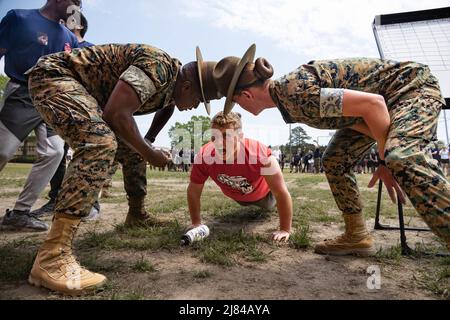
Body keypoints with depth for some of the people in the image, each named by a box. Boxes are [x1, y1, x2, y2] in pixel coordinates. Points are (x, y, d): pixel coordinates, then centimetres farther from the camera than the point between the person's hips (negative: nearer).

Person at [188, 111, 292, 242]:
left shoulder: (261, 155, -48)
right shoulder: (204, 157, -39)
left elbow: (282, 193, -38)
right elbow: (193, 192, -21)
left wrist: (285, 230, -34)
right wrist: (196, 223, -17)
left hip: (262, 191, -2)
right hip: (235, 195, 3)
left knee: (270, 206, 33)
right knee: (246, 204, 38)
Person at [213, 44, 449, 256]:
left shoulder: (295, 94, -32)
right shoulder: (286, 102, -3)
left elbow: (373, 103, -32)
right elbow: (349, 116, -1)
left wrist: (386, 162, -22)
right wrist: (387, 151, -9)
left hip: (413, 85, -9)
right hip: (385, 99, 9)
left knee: (401, 158, -35)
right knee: (334, 162, 4)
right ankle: (357, 237, 12)